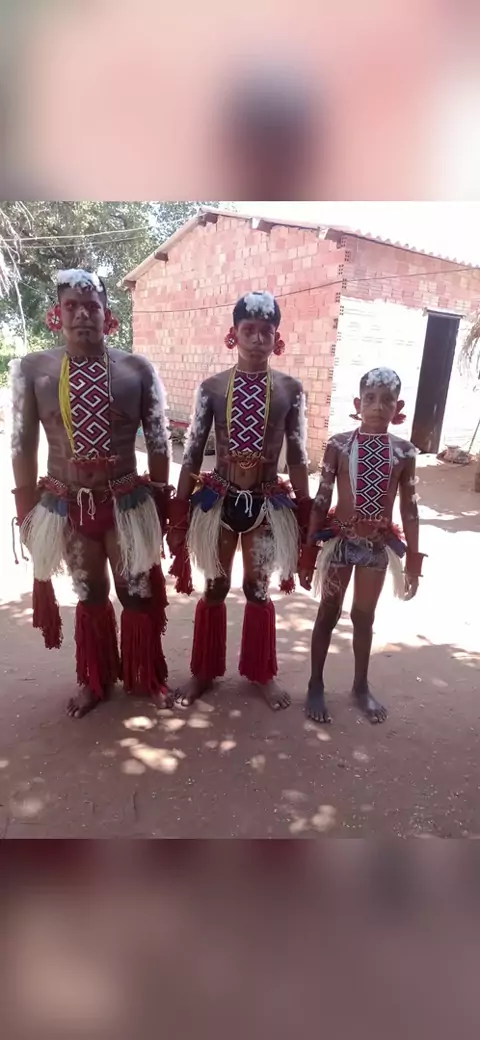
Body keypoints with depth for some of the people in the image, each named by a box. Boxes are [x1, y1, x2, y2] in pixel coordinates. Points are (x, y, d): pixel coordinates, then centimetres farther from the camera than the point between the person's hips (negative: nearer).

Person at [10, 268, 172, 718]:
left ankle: (146, 676, 36)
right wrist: (27, 513, 2)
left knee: (139, 593, 11)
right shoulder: (30, 369, -5)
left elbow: (158, 444, 1)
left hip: (127, 502, 0)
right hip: (65, 505, 1)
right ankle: (95, 680, 39)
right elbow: (22, 446, 0)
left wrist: (160, 505, 3)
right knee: (90, 596, 16)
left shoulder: (138, 370, -5)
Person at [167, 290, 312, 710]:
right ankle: (205, 670, 31)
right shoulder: (212, 387, -3)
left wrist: (305, 513, 4)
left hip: (267, 503, 0)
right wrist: (180, 513, -2)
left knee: (259, 589, 13)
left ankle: (262, 672, 32)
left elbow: (297, 456, 2)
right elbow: (193, 452, -1)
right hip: (219, 499, 0)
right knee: (215, 588, 12)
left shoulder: (291, 389, -2)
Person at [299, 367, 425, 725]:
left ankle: (361, 685, 34)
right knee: (329, 614, 11)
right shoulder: (339, 445, -8)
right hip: (340, 540, -2)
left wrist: (413, 560, 1)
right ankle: (316, 685, 26)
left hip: (380, 544, 2)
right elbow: (321, 500, -6)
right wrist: (308, 551, -6)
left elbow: (409, 508, 1)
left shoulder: (404, 452, -3)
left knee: (365, 616, 16)